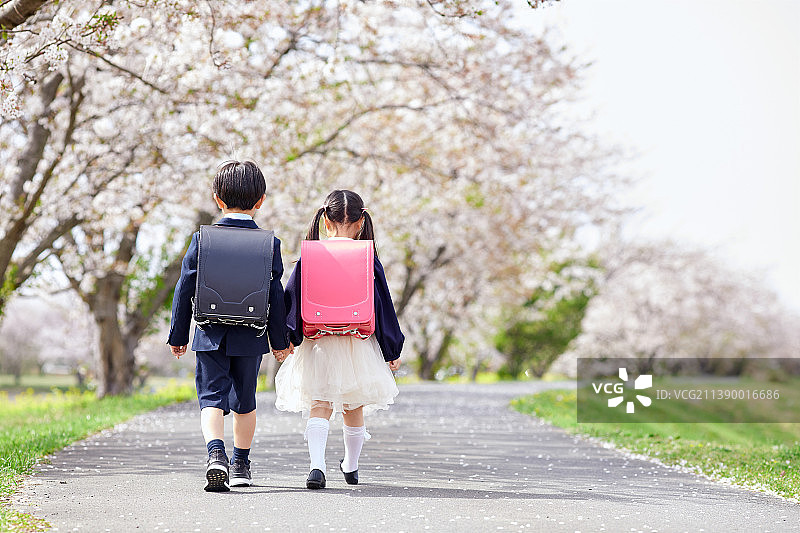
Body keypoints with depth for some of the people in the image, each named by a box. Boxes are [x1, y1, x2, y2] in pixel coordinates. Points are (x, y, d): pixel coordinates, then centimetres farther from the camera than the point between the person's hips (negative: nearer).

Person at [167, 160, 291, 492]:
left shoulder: (203, 239, -3)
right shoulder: (268, 244, -3)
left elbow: (185, 290, -1)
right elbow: (275, 295, 0)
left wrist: (178, 336, 8)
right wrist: (279, 340, 10)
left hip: (211, 336, -1)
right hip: (250, 338, 1)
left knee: (211, 398, -1)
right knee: (245, 401, 16)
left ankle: (216, 453, -26)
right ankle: (240, 464, 26)